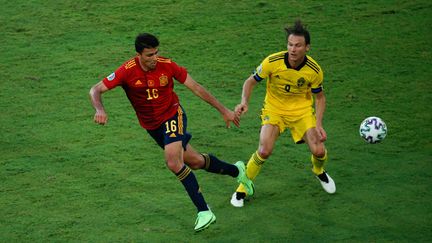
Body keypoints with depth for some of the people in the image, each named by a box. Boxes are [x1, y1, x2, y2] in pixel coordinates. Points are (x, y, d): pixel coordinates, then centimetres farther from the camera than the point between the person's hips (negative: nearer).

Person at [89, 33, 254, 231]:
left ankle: (204, 212, -17)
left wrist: (224, 111, -5)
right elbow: (95, 90, -19)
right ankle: (236, 171, 37)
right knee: (194, 161, 11)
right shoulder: (127, 71, -19)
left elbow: (196, 88, -8)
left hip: (172, 115, -3)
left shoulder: (167, 66, -18)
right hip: (152, 125, 3)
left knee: (173, 162, -24)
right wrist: (99, 110, -42)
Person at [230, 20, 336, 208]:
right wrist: (244, 102, -27)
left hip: (302, 110, 1)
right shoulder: (273, 62, -23)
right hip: (274, 109, -1)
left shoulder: (314, 70, -18)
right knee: (264, 151, -22)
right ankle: (243, 187, 3)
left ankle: (319, 171, 29)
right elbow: (251, 81, -8)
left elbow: (319, 97, 0)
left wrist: (318, 125, -11)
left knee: (319, 151, -11)